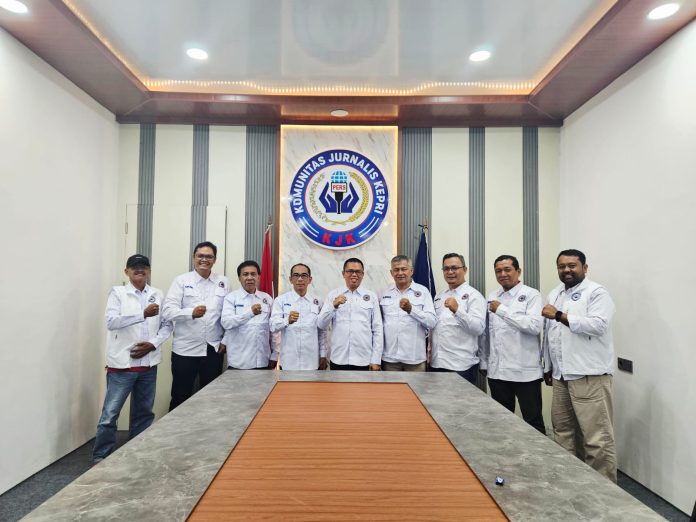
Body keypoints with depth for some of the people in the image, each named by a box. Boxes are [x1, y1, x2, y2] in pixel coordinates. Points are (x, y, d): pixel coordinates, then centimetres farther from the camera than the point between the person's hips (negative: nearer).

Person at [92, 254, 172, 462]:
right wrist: (144, 314, -22)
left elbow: (167, 325, 7)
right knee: (110, 413, 1)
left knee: (144, 411, 13)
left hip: (148, 363, 4)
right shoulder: (118, 292, -1)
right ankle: (100, 456, 16)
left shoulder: (158, 295, 8)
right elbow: (111, 321, -15)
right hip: (122, 363, -3)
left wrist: (153, 343, -9)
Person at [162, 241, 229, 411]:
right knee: (180, 397, 9)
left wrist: (226, 340, 2)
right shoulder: (181, 280, 0)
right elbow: (167, 310, -10)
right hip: (185, 349, -2)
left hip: (213, 349, 2)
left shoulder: (223, 282, 6)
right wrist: (192, 313, -25)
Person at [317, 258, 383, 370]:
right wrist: (334, 306, -15)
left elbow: (377, 329, 3)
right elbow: (321, 325, 0)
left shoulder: (371, 296, 4)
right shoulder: (333, 295, 5)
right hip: (338, 360, 0)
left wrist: (376, 360, -1)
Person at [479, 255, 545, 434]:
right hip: (497, 371, 5)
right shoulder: (491, 297, 11)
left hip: (525, 372, -5)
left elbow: (534, 326, -20)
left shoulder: (531, 295, -5)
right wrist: (484, 362, 13)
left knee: (533, 421, 5)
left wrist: (502, 310, -17)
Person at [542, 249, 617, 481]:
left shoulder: (596, 292, -5)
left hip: (589, 376, -7)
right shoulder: (554, 294, 16)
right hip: (561, 375, 7)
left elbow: (598, 325, -21)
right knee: (564, 431, 15)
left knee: (597, 436, -4)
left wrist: (560, 316, -18)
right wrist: (548, 367, 19)